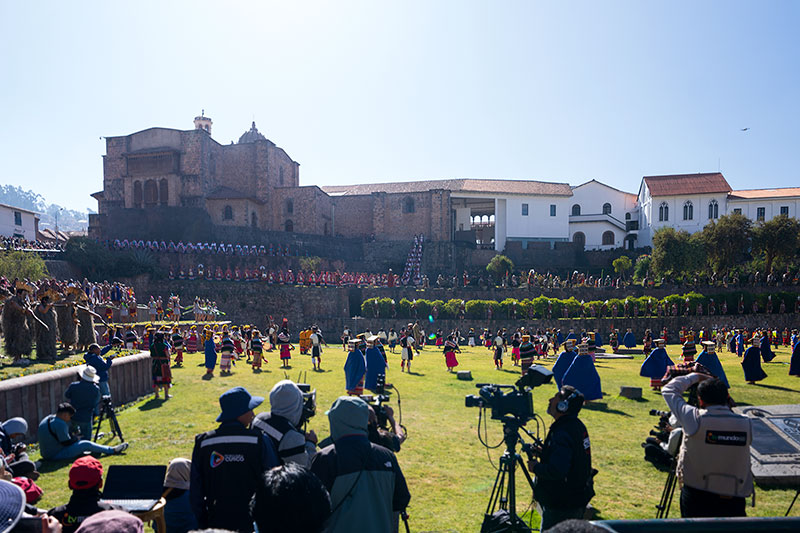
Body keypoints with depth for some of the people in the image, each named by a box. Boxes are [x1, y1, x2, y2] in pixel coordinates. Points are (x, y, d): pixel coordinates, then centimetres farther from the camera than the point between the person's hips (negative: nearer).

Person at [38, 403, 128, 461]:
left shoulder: (47, 419, 9)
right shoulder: (59, 423, -22)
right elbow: (66, 442, -20)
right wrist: (75, 439, -1)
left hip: (46, 454, 10)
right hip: (57, 455, -10)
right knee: (86, 444, -8)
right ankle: (112, 450, -1)